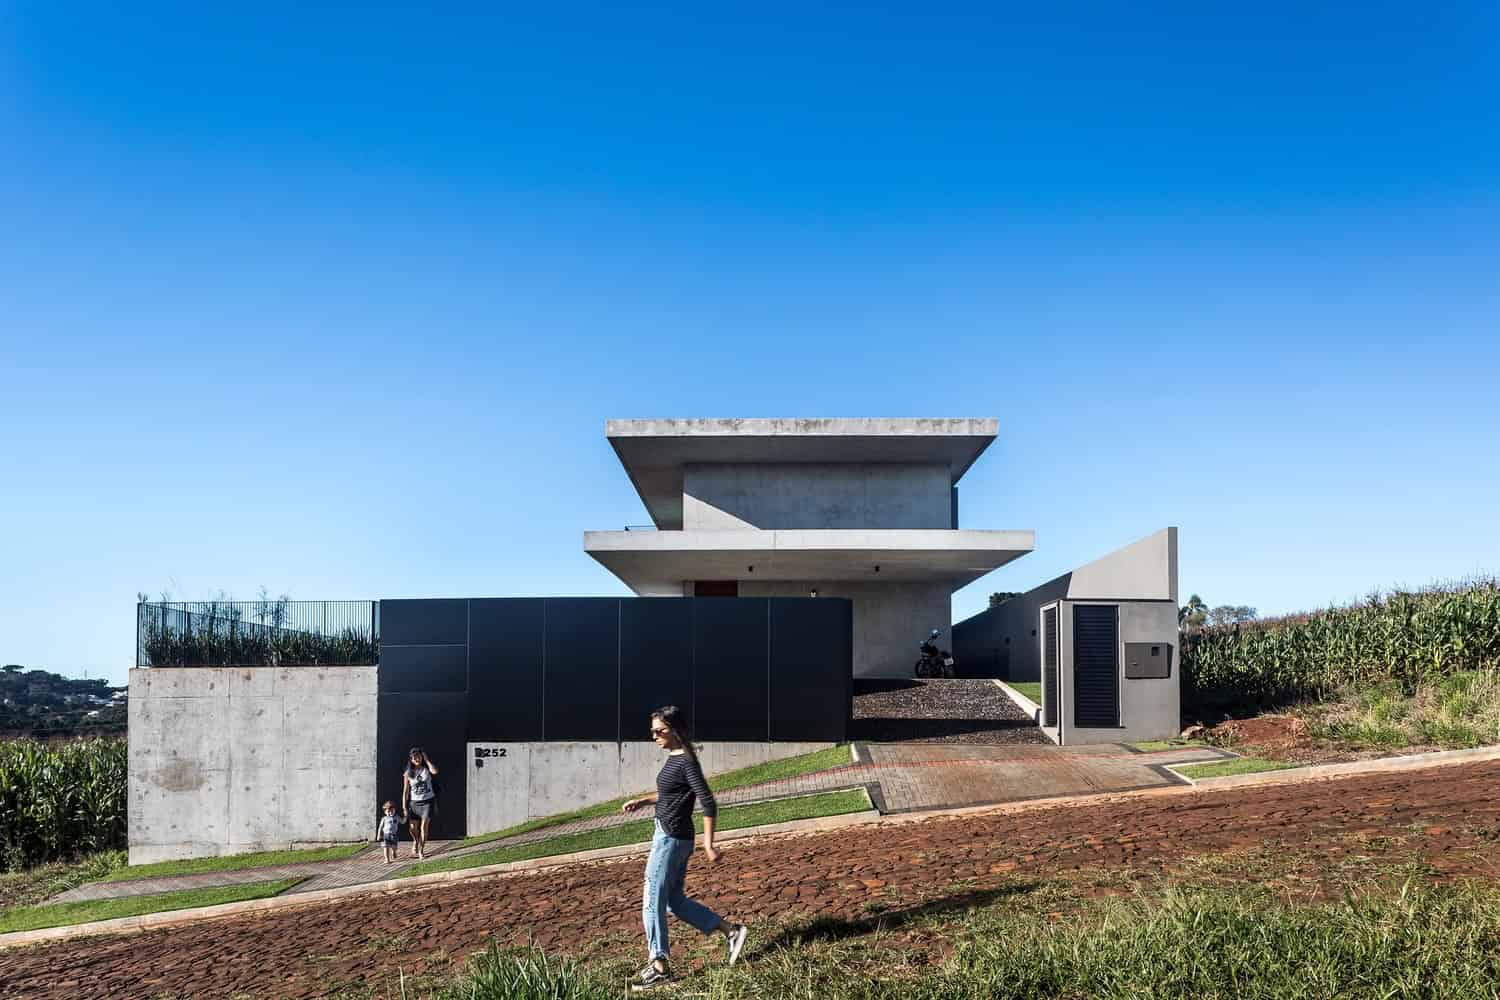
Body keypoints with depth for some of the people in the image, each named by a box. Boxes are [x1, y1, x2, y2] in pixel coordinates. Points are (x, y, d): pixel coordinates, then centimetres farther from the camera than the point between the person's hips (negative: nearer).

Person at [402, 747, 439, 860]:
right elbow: (405, 791, 1)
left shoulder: (426, 769, 0)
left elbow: (435, 771, -25)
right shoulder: (408, 774, 0)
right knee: (413, 828, 5)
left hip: (428, 801, -1)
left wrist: (426, 759, -13)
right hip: (414, 803, 1)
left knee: (424, 826, -9)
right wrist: (404, 808, -2)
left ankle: (421, 850, 0)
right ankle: (416, 842, 38)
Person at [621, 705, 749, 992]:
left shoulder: (686, 762, -17)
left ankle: (659, 967, 7)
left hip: (671, 839, -10)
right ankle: (731, 931, 21)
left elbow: (708, 804, -21)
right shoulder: (674, 758, 10)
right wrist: (642, 801, 18)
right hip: (671, 837, 10)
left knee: (653, 901, -2)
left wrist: (708, 844, -24)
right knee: (675, 902, 16)